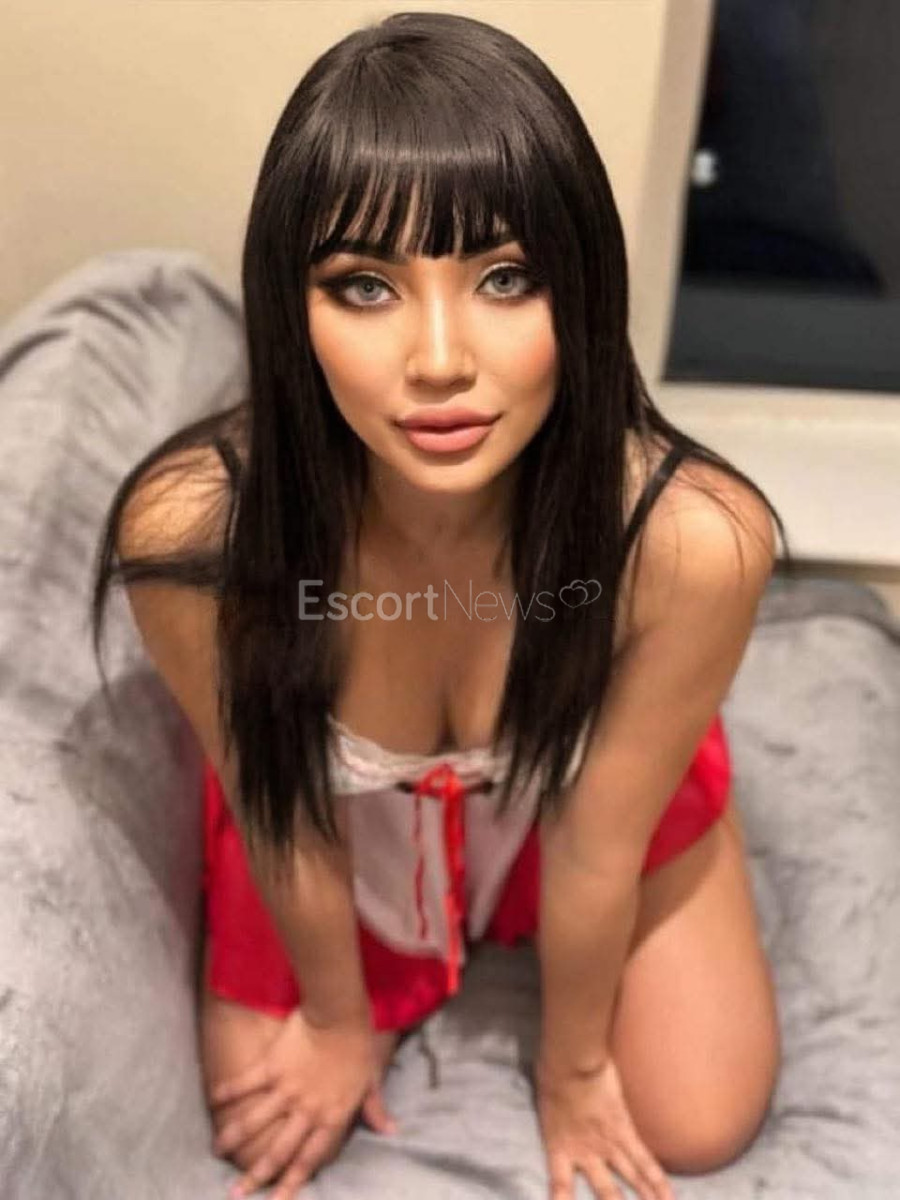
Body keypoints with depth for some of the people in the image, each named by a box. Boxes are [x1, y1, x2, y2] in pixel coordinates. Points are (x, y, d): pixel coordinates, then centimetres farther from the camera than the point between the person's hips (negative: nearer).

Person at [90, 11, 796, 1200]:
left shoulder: (692, 537, -39)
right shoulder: (193, 527, -37)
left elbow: (597, 842, -21)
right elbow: (282, 812, -18)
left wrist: (571, 1065, -2)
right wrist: (339, 1018, 1)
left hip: (588, 790, 0)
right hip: (339, 816, 1)